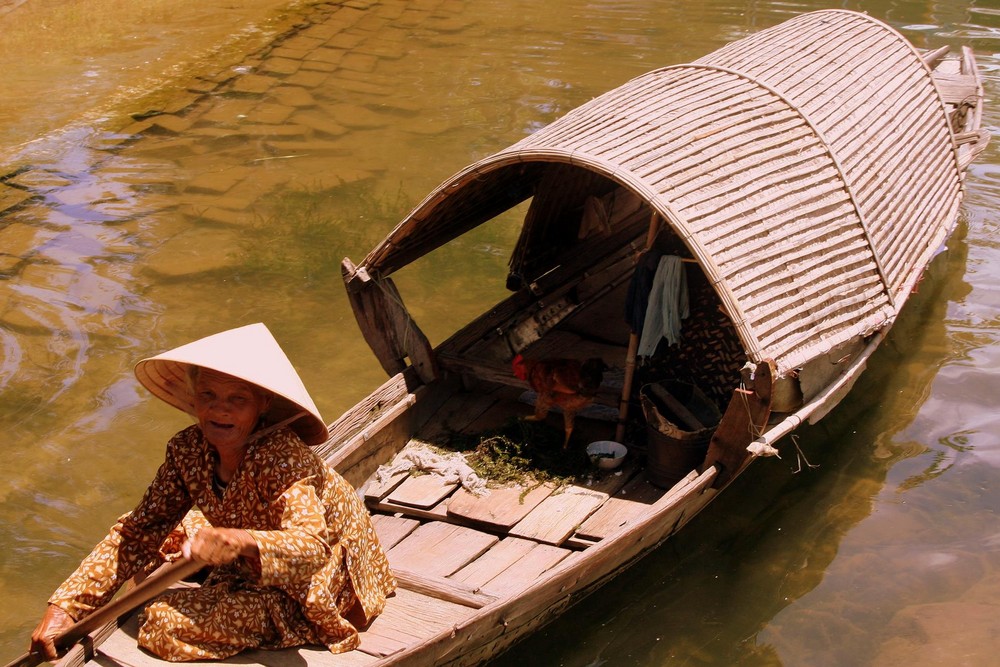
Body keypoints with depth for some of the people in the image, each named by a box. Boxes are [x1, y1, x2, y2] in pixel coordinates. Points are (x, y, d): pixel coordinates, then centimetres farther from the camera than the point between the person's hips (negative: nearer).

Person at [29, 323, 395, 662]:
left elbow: (311, 548, -43)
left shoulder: (282, 455, -31)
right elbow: (138, 531, -9)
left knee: (168, 620, -16)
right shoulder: (187, 450, -13)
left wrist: (240, 542, -62)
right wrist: (63, 606, -16)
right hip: (251, 569, 7)